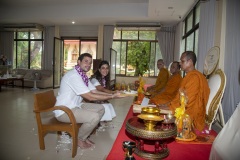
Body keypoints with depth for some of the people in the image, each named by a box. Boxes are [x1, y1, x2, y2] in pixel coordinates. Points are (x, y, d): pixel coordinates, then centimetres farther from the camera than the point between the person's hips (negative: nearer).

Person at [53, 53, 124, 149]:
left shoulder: (83, 76, 8)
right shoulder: (74, 75, -23)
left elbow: (95, 91, 5)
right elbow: (90, 97, -26)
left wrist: (112, 94, -6)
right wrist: (112, 97, -21)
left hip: (75, 106, 10)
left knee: (100, 109, 6)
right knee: (94, 117, -24)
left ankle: (84, 135, 14)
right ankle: (79, 139, 3)